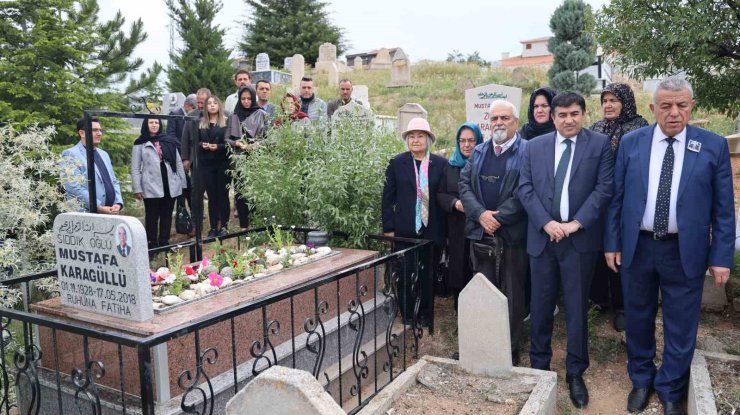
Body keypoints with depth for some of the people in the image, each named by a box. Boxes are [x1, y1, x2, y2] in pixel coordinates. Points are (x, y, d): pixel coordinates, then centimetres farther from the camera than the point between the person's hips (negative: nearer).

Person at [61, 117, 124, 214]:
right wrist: (99, 207, -17)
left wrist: (118, 204, 1)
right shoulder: (71, 155, -3)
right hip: (87, 214, -6)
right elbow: (74, 187, -13)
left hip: (111, 213, 6)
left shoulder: (104, 154, 19)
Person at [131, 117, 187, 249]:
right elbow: (135, 169, 0)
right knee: (152, 217, 4)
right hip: (151, 187, -3)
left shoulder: (169, 141, 9)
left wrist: (182, 183, 7)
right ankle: (152, 245, 11)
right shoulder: (140, 144, 2)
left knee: (167, 215, 10)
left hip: (170, 186, 3)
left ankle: (164, 243, 20)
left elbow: (178, 163, 10)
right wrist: (137, 188, -6)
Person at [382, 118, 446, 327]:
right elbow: (387, 198, 2)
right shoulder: (397, 163, 2)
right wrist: (388, 227, -2)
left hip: (433, 231, 0)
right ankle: (407, 318, 20)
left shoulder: (441, 164, 1)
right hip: (405, 231, 0)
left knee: (428, 276, 9)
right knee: (405, 276, 5)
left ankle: (425, 316, 26)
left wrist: (446, 229, -1)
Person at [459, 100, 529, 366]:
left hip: (513, 236, -4)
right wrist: (481, 214, -10)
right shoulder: (478, 152, 14)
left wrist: (498, 217, -15)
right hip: (481, 235, 5)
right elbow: (464, 185, 5)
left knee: (512, 298, 5)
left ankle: (511, 355, 17)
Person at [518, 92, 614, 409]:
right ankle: (539, 365, 26)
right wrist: (546, 222, -10)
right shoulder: (535, 146, 7)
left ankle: (575, 373, 21)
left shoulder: (600, 144, 1)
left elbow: (604, 188, -6)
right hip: (542, 237, 2)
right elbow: (525, 188, 2)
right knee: (540, 305, 10)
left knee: (577, 308, 7)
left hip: (580, 239, -2)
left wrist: (576, 223, -14)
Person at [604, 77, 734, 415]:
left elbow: (723, 208, -2)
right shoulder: (631, 143, 0)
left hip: (685, 251, -1)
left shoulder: (714, 146, -3)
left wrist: (721, 256, -5)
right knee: (638, 319, 15)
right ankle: (641, 380, 37)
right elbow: (617, 198, 3)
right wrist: (612, 243, 2)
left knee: (681, 327, 10)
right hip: (637, 247, 1)